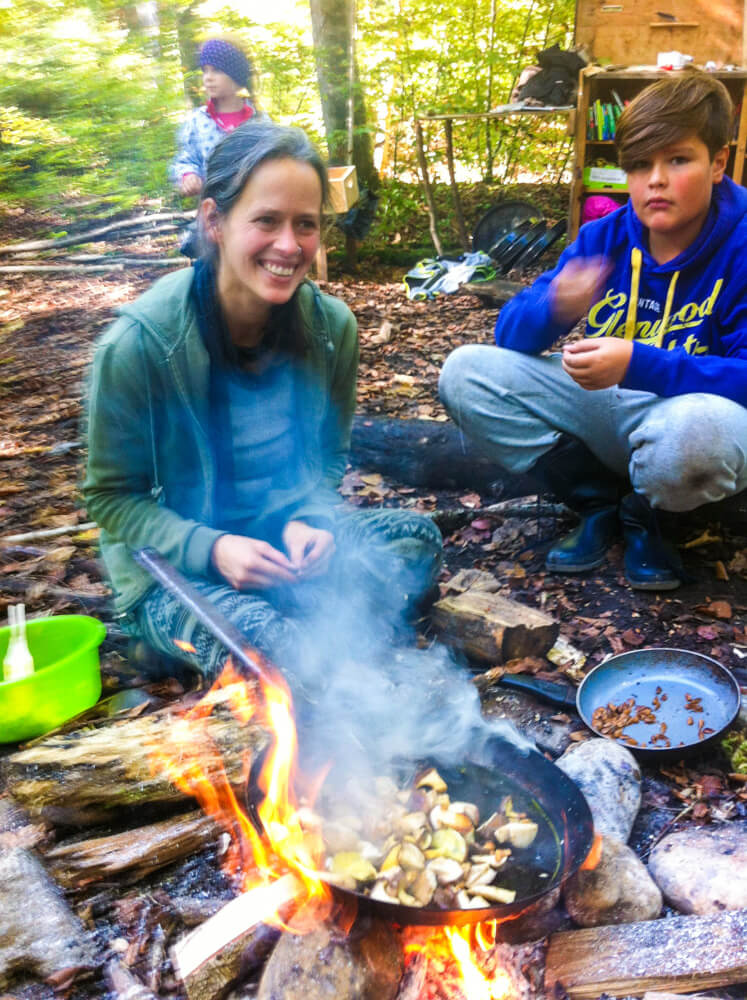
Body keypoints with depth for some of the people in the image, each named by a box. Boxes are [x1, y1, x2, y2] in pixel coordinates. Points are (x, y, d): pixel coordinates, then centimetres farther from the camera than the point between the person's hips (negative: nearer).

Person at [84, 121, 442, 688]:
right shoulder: (138, 343, -19)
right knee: (248, 627, -35)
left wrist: (307, 522, -16)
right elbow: (112, 496, -9)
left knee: (417, 536, -18)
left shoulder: (330, 326, -7)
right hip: (176, 564, -4)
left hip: (288, 539, 5)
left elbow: (328, 457, 6)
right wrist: (210, 549, -27)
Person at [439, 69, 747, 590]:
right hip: (606, 411, 5)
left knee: (692, 430, -43)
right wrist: (554, 308, -28)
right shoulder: (605, 238, -2)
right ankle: (601, 503, -1)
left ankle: (643, 513, -3)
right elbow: (511, 335, -4)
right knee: (466, 371, -11)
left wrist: (637, 365, -36)